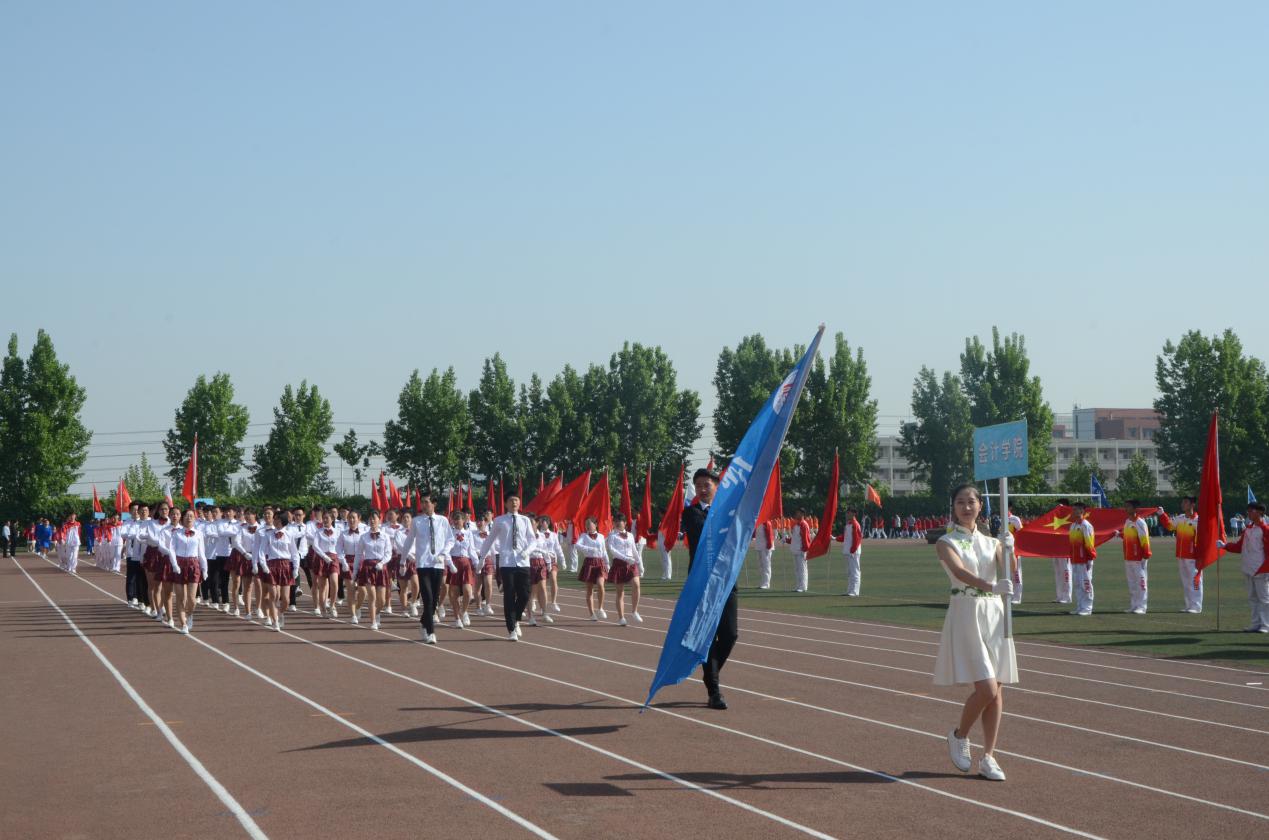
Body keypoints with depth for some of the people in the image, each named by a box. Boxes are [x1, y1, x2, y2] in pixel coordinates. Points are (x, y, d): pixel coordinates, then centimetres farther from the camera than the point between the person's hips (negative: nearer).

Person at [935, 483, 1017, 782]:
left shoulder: (991, 543, 13)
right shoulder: (947, 543, -2)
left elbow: (1010, 577, 0)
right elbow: (960, 572, -22)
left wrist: (1009, 550, -17)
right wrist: (990, 586, -38)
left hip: (995, 614, 5)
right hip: (966, 614, -5)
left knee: (997, 691, 2)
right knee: (987, 689, -14)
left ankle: (988, 758, 9)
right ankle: (959, 735, 12)